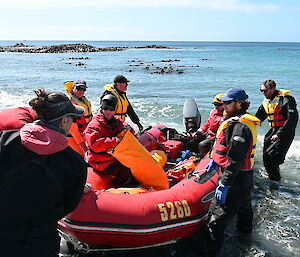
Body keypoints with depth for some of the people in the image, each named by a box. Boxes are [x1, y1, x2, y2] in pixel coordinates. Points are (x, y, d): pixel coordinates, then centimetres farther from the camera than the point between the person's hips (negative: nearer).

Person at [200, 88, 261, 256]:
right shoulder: (240, 121, 8)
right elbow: (228, 147, 20)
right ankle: (245, 228, 58)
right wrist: (215, 161, 20)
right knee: (243, 203, 33)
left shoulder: (239, 126, -25)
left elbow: (234, 160, -29)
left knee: (217, 217, -6)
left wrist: (224, 185, -26)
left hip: (236, 179, -11)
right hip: (246, 176, 11)